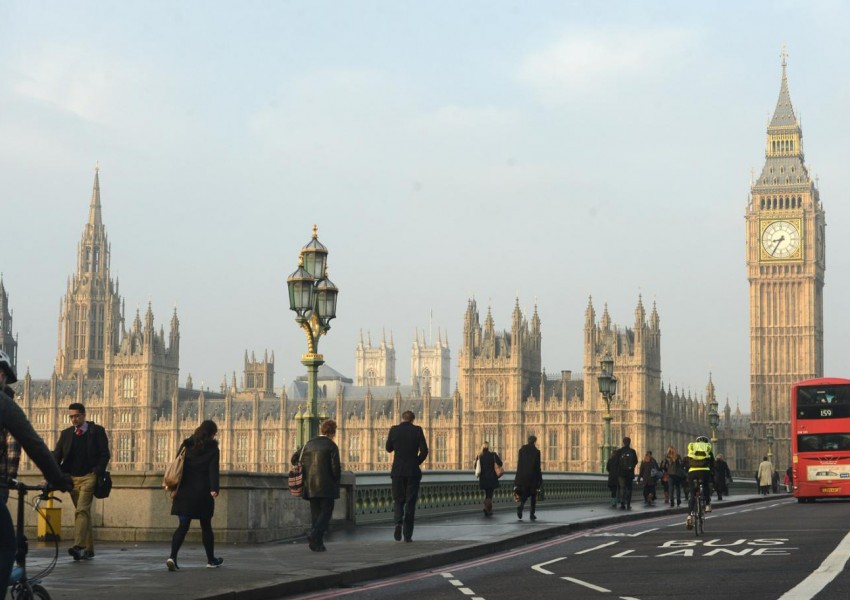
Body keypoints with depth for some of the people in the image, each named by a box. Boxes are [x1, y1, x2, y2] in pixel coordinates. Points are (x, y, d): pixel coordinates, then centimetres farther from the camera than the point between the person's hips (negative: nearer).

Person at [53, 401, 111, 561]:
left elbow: (105, 454, -2)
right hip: (72, 478, 5)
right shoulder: (66, 433, 12)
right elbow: (56, 456, 8)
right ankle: (88, 549, 14)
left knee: (82, 510, -20)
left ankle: (78, 546, -31)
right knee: (84, 512, 10)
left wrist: (97, 473, -15)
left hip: (89, 476, -5)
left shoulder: (97, 431, 2)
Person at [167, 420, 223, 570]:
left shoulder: (186, 445, 9)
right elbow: (213, 470, -13)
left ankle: (172, 557, -19)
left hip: (184, 492, 3)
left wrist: (174, 486, 14)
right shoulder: (212, 448, -3)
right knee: (206, 527, 13)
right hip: (202, 493, -3)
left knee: (182, 526, 0)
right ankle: (211, 559, 25)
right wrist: (214, 489, -20)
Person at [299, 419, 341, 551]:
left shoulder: (309, 444, 8)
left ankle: (317, 544, 7)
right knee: (326, 512, 2)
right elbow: (336, 468, -10)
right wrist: (335, 483, 6)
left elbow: (302, 464, 6)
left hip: (311, 486, 5)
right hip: (326, 486, -5)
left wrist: (306, 482, 14)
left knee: (315, 513, 10)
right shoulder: (332, 446, -6)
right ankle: (314, 535, -18)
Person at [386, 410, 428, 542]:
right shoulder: (417, 430, -4)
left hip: (398, 471, 1)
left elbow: (389, 448, 10)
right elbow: (424, 451, -8)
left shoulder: (394, 430, -1)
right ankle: (407, 535, 3)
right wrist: (417, 462, 8)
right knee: (410, 502, 5)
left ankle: (398, 522, -17)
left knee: (398, 500, 12)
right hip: (413, 471, -1)